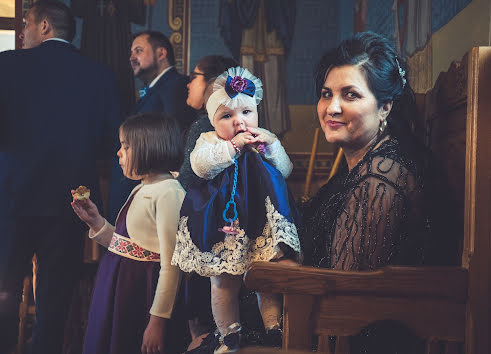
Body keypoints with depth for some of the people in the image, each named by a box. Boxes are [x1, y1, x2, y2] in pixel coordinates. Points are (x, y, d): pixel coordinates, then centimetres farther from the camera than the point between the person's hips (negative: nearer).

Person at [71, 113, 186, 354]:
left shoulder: (168, 192, -18)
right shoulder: (140, 190, 11)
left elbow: (171, 264, -21)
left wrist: (158, 320, -20)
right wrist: (96, 221, 8)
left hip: (143, 293, -9)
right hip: (117, 288, 9)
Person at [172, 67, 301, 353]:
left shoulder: (264, 142, 12)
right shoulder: (209, 141, 4)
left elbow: (284, 171, 5)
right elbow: (201, 165, -16)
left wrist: (272, 144, -9)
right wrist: (233, 145, -20)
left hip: (262, 226, 2)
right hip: (224, 227, -2)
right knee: (224, 283, 5)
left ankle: (274, 326, 20)